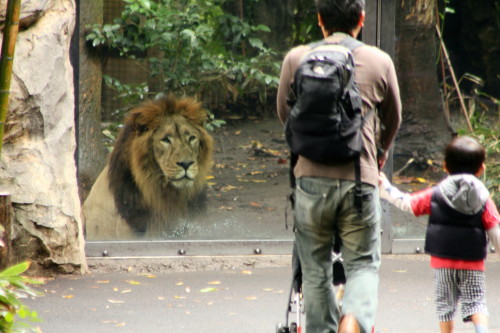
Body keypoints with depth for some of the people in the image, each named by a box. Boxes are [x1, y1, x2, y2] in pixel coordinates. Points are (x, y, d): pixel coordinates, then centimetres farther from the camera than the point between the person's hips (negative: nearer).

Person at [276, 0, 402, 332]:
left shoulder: (296, 59, 3)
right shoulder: (380, 62, 4)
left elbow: (284, 114, 17)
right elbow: (393, 121, 19)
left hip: (312, 179, 1)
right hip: (360, 181, 0)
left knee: (315, 269, 12)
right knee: (363, 263, 9)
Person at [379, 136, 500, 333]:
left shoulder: (435, 195, -2)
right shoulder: (484, 200, -2)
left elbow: (407, 203, 5)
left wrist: (385, 188, 16)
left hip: (443, 261, 0)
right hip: (473, 263, 0)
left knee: (445, 303, 10)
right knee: (475, 301, 2)